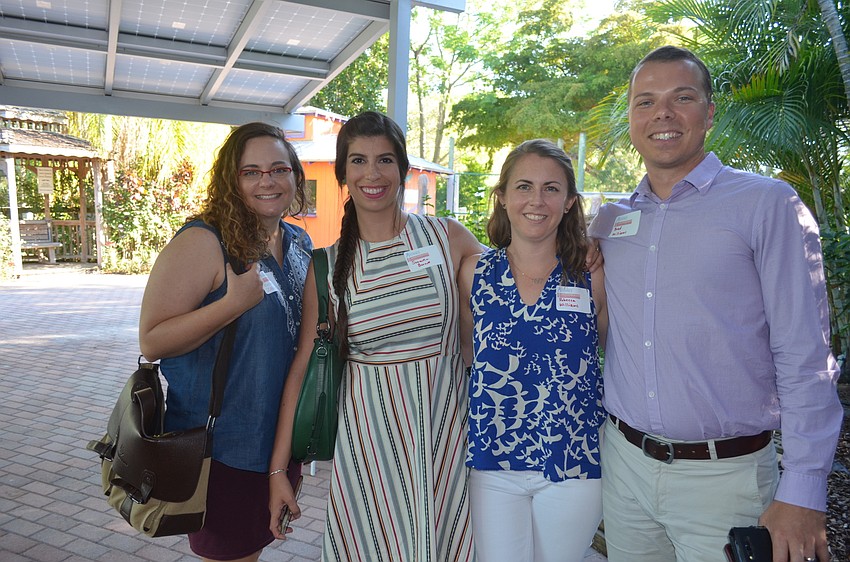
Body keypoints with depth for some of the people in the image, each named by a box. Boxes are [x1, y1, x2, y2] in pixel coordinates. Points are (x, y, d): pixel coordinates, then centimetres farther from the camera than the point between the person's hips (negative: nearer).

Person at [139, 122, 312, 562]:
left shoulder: (300, 242, 5)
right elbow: (152, 341, -20)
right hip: (223, 448, -6)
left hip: (284, 438, 7)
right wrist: (234, 302, -29)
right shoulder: (202, 242, -17)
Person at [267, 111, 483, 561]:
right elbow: (301, 367, 1)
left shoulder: (448, 237, -2)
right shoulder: (328, 266, 0)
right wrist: (278, 469, 1)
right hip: (368, 438, 0)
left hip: (444, 430, 0)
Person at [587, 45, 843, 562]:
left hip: (724, 474, -3)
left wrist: (802, 494, -12)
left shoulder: (768, 204, -7)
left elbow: (805, 359, -10)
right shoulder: (608, 222, 5)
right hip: (624, 462, 4)